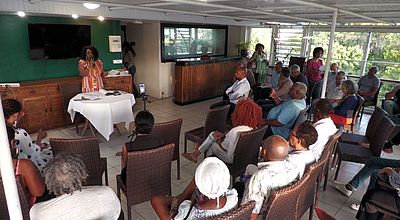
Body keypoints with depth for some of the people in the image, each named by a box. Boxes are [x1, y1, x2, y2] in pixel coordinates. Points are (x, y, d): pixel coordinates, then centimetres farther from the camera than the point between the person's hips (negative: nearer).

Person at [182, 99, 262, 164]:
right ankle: (196, 153, 28)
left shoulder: (236, 131, -36)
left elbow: (230, 158, -28)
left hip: (234, 161, -8)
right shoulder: (254, 128, -10)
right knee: (212, 135, 14)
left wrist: (219, 142, -14)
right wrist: (224, 135, -3)